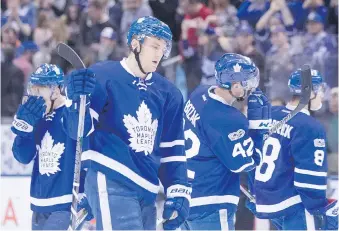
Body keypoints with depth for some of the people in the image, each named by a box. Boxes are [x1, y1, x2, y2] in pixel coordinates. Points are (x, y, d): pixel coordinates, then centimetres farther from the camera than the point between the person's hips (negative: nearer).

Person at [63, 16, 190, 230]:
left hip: (146, 190, 7)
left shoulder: (168, 93, 12)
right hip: (110, 182, -7)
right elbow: (79, 130, -9)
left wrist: (178, 192, 6)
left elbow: (172, 149, 15)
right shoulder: (102, 77, -5)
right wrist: (78, 100, -29)